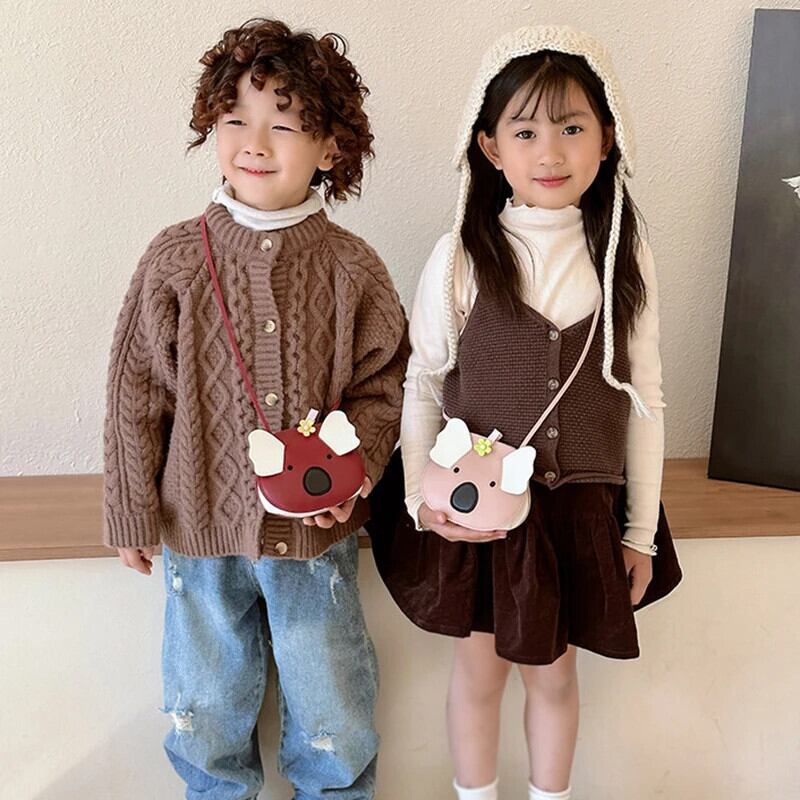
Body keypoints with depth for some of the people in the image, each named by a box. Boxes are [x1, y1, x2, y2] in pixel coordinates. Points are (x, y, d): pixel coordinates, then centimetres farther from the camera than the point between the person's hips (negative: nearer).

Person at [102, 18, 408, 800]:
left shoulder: (351, 267, -9)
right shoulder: (174, 258, -9)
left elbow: (384, 381, 0)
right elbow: (135, 394, -3)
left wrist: (355, 464, -17)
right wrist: (132, 512, 1)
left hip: (314, 530, 0)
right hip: (202, 526, 1)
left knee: (330, 699, 18)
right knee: (204, 697, 22)